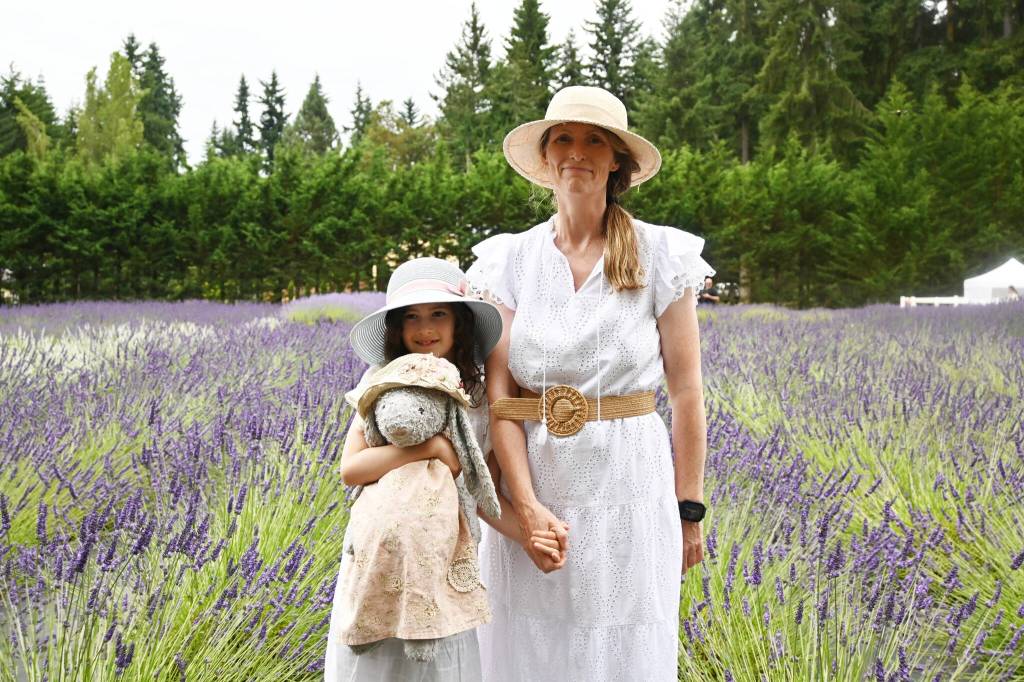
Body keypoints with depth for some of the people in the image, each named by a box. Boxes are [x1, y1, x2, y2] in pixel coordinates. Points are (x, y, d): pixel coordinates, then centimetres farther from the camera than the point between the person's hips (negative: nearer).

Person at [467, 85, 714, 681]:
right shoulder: (510, 260, 3)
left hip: (629, 482, -1)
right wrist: (527, 506, -14)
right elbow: (498, 394, -3)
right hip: (532, 480, 2)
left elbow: (687, 391, -1)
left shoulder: (661, 256, -2)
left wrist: (689, 510, -2)